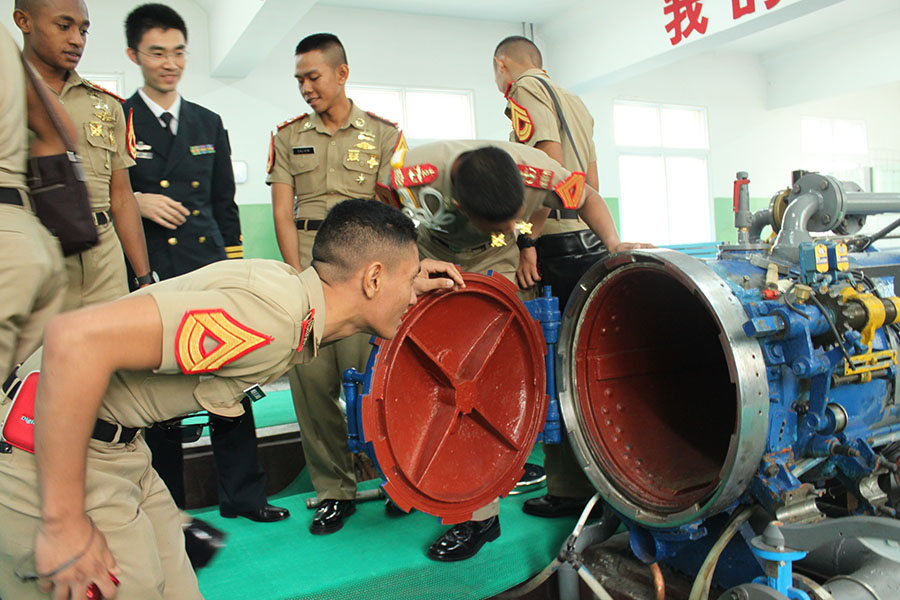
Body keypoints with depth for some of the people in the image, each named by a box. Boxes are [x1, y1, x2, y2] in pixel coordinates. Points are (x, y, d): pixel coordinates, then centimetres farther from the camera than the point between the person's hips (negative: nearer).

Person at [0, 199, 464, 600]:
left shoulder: (294, 287, 3)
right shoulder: (273, 316, -27)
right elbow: (76, 337, -33)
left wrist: (410, 288, 15)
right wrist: (63, 524, -28)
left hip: (115, 447, 9)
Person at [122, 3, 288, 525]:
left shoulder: (209, 124, 16)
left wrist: (235, 270, 12)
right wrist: (135, 203, -13)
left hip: (210, 272, 3)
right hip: (148, 278, -3)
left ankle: (243, 494, 19)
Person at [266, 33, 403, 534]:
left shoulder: (383, 134, 9)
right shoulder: (288, 136, 15)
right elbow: (283, 213, 8)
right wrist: (300, 279, -3)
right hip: (305, 259, 3)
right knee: (310, 378, -1)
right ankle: (335, 490, 12)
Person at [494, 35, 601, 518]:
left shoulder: (525, 90, -1)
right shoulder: (573, 100, 24)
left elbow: (549, 165, -15)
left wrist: (528, 242, -16)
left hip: (559, 246, -9)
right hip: (591, 240, 9)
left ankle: (570, 490, 4)